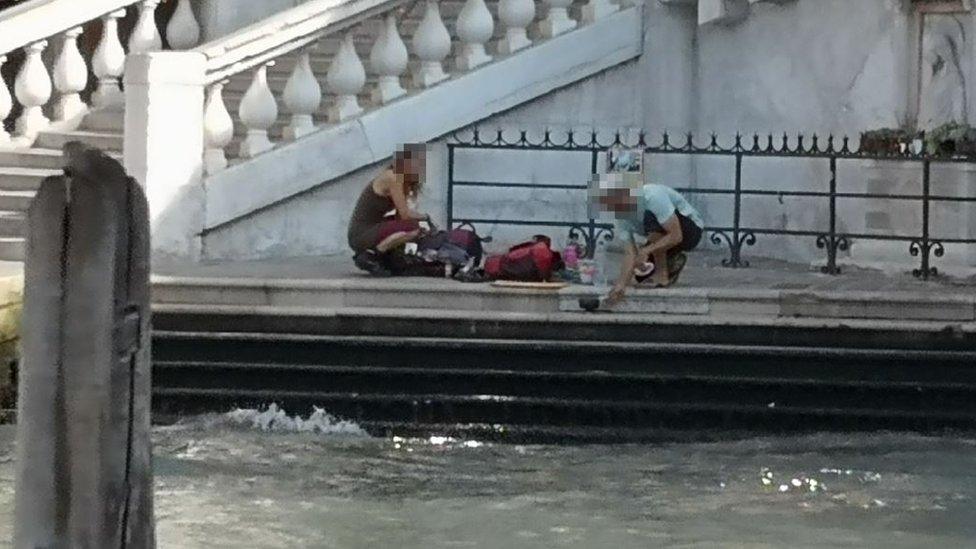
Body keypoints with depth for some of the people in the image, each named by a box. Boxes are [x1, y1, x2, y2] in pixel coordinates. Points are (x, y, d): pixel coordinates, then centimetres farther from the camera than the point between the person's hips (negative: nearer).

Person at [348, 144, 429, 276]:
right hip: (361, 234, -10)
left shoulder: (401, 178, 13)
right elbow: (405, 214, -16)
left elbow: (401, 214, 8)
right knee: (412, 227, -24)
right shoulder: (393, 178, -15)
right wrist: (426, 217, -1)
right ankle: (369, 258, -13)